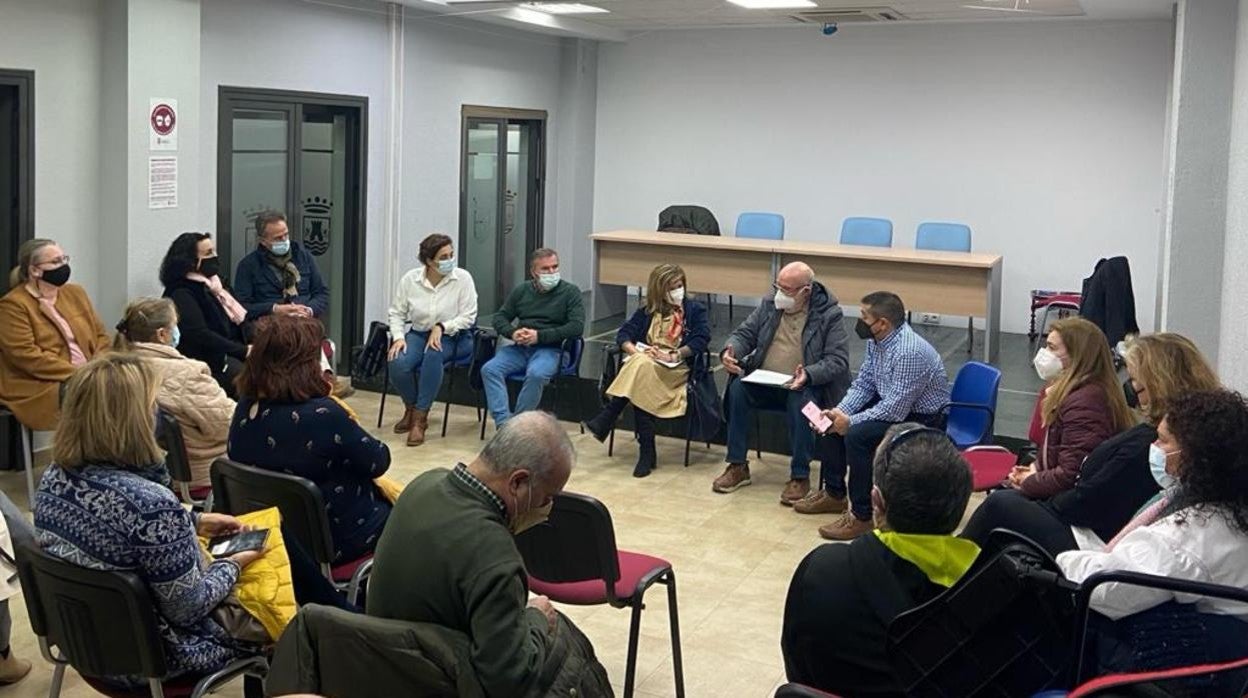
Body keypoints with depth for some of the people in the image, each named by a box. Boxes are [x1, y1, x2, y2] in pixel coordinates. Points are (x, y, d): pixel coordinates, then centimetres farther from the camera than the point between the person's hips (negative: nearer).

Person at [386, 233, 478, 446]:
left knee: (433, 354, -38)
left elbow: (468, 317, -10)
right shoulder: (410, 279, -4)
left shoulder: (462, 278, -10)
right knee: (398, 363, -28)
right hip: (418, 333, 2)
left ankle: (420, 417, -27)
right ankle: (411, 409, 5)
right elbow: (396, 313, 5)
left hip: (453, 337, -2)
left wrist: (441, 327, -22)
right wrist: (398, 337, -11)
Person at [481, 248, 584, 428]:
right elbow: (499, 318, 16)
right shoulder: (521, 290, 15)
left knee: (536, 374, -36)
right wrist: (512, 332, -9)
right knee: (489, 369, -23)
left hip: (549, 349, -4)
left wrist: (539, 336, -15)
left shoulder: (570, 292, 3)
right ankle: (503, 423, -29)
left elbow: (577, 326, -8)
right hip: (519, 348, 4)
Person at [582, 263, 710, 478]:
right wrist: (637, 352, -14)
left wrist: (674, 355, -15)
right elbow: (623, 334, 8)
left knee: (642, 367, -35)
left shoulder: (695, 311, 13)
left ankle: (605, 421, -35)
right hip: (644, 362, 3)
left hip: (676, 370, -3)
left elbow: (702, 338, -3)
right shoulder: (647, 312, 20)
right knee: (641, 383, -36)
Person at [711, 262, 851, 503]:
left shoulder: (829, 314, -8)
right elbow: (744, 333, 11)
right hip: (763, 382, 4)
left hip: (804, 385, -4)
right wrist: (730, 351, -13)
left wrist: (808, 375, -31)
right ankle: (737, 466, -13)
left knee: (800, 401, -37)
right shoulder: (770, 304, 6)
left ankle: (800, 477, -22)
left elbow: (838, 360, -12)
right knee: (737, 389, -24)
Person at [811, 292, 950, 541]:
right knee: (833, 421, 8)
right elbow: (863, 383, 6)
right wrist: (840, 412, -10)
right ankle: (833, 493, 20)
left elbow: (894, 410, -31)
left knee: (857, 435, -28)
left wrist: (850, 422, -22)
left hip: (924, 421, -10)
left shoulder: (909, 353, -31)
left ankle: (862, 516, -15)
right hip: (892, 405, 10)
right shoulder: (876, 340, -3)